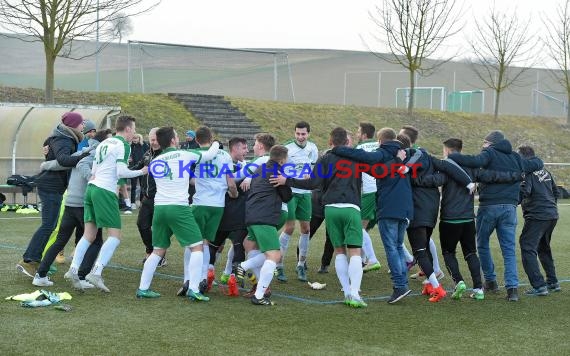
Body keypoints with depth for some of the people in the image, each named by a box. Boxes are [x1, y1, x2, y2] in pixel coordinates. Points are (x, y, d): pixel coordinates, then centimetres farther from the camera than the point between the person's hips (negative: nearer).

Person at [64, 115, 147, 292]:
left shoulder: (103, 144, 20)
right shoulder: (123, 145, -6)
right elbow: (121, 172, -14)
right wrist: (141, 172, -2)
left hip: (92, 187, 8)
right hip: (106, 191, -8)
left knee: (89, 235, 9)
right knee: (115, 236, -6)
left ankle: (73, 270, -1)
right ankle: (96, 273, -17)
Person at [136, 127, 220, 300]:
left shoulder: (155, 162, 15)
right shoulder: (184, 155, 0)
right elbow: (210, 155, 12)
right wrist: (216, 144, 32)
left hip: (159, 208, 6)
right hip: (179, 208, -6)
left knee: (158, 250, 17)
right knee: (197, 247, 1)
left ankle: (143, 288, 14)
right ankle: (193, 289, -9)